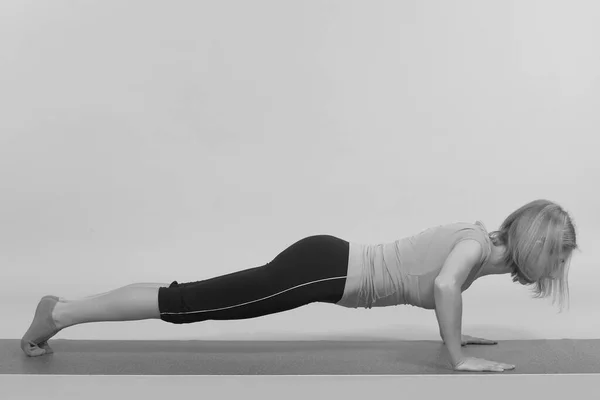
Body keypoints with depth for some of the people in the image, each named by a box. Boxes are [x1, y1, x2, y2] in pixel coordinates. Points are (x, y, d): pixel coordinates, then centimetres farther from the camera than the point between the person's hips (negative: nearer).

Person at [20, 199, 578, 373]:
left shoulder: (476, 239, 16)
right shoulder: (478, 242, -11)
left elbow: (436, 287, 33)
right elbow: (446, 286, -30)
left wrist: (456, 336, 30)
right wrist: (460, 359, -18)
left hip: (330, 264, 8)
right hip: (323, 268, -8)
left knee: (198, 302, 10)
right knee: (189, 301, -5)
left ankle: (62, 312, 20)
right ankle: (62, 311, 6)